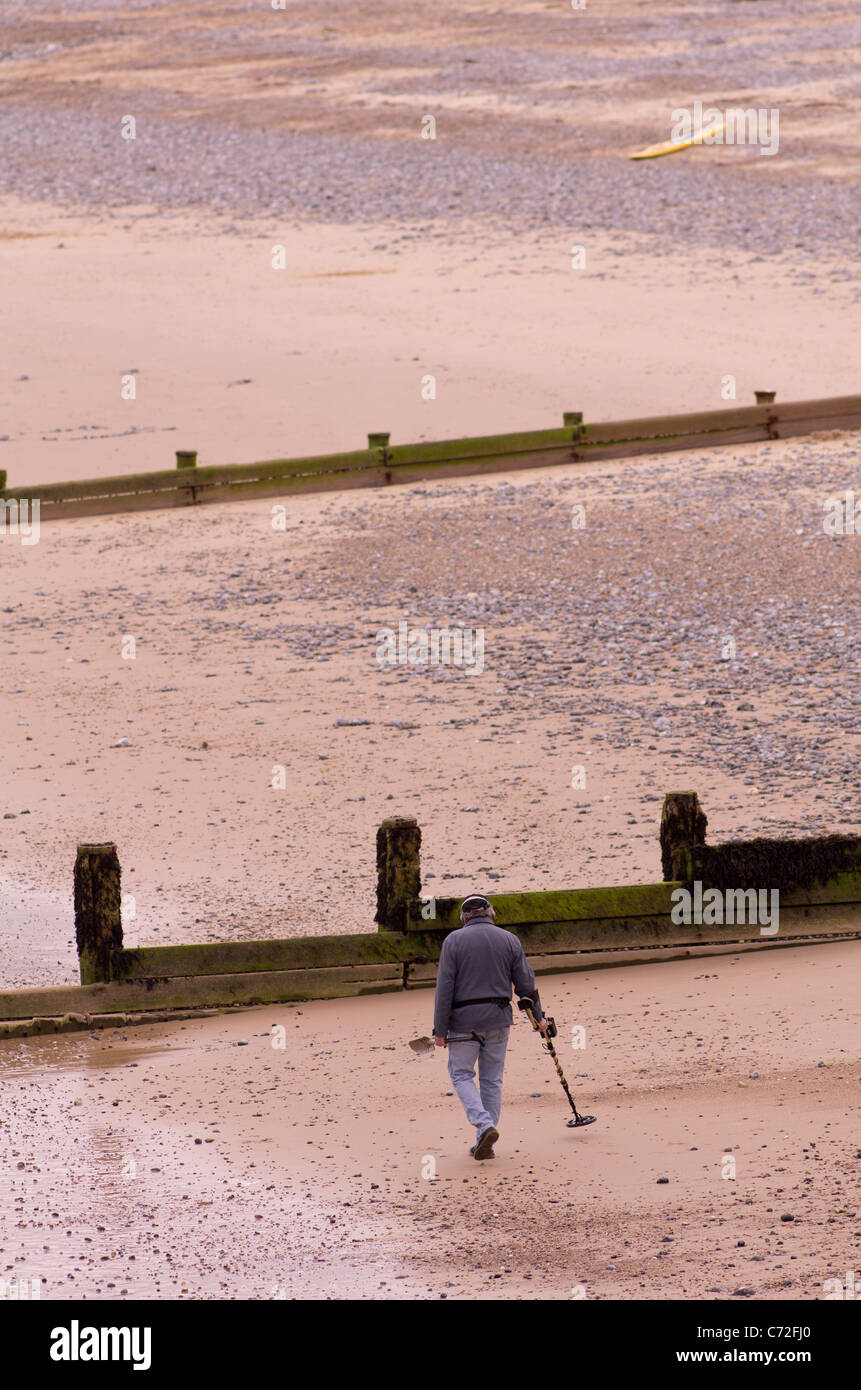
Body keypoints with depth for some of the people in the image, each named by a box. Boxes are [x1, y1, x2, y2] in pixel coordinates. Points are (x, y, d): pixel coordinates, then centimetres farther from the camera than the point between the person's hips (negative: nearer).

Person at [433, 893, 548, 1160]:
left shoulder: (454, 940, -4)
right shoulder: (509, 940, 4)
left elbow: (445, 987, -8)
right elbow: (526, 983, 7)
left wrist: (440, 1029, -5)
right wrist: (538, 1016, 21)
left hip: (464, 1019, -3)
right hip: (499, 1018, 3)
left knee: (461, 1074, 8)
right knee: (492, 1079, 11)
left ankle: (484, 1125, -14)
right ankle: (484, 1145, 13)